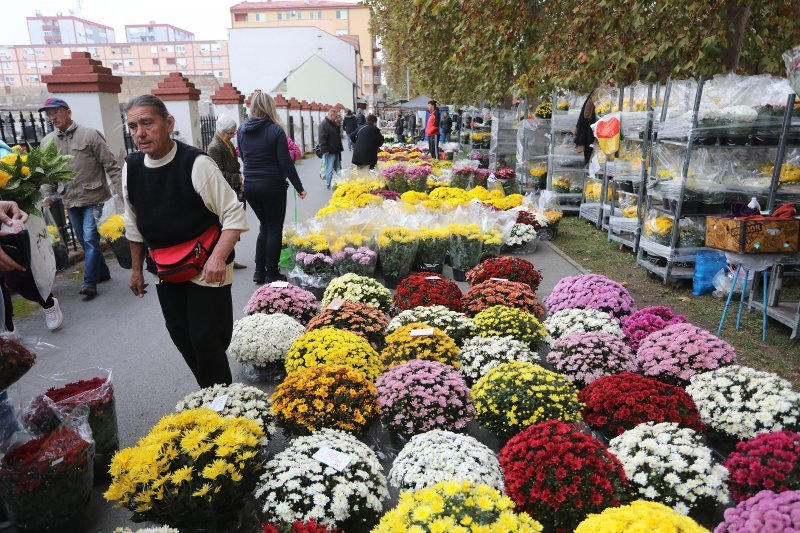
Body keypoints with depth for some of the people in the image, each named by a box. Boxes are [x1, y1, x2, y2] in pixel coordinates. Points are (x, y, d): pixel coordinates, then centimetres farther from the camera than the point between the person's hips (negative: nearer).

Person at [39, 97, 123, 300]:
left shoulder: (90, 134, -7)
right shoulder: (47, 142, 6)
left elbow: (111, 165, -9)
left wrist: (120, 191, -14)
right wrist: (48, 197, 3)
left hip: (94, 198, -5)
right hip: (70, 201, 5)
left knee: (90, 239, -8)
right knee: (83, 240, 13)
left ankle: (89, 282, -2)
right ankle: (102, 272, 29)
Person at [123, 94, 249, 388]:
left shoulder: (197, 164, -20)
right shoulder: (131, 167, -1)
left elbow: (234, 214, -19)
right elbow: (134, 224, 12)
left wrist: (218, 257, -32)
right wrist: (137, 269, 16)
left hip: (205, 268, -6)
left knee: (207, 340, -3)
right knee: (180, 335, 14)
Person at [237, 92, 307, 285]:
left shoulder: (242, 130, 4)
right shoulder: (275, 130, -13)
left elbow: (244, 157, 14)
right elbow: (286, 163, -14)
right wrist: (299, 188, -6)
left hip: (250, 185, 5)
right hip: (272, 186, -5)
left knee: (264, 225, 19)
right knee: (274, 229, 7)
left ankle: (259, 272, 20)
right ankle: (272, 274, 12)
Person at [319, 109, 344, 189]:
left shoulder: (333, 124, 16)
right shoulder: (324, 124, -14)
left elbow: (338, 136, 30)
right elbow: (322, 139, -20)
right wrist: (325, 150, -22)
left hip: (336, 151, 10)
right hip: (329, 152, -9)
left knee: (338, 168, 13)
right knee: (330, 169, -4)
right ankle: (329, 184, 4)